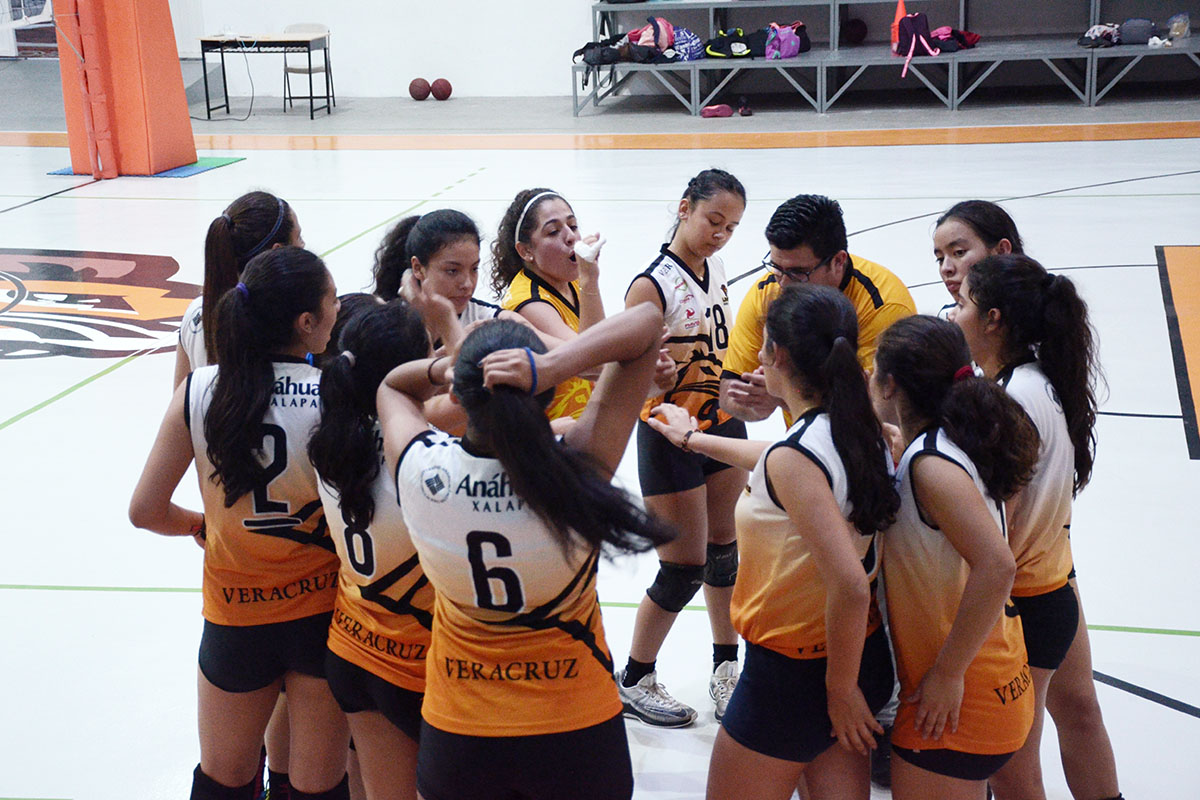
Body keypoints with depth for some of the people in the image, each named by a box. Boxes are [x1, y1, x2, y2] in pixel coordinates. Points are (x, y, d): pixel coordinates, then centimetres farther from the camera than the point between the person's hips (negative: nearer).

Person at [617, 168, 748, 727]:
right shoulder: (652, 285, -21)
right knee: (684, 570, -1)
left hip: (721, 424, 7)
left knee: (725, 551, 14)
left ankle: (726, 669, 31)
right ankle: (633, 681, 18)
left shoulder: (714, 269, 2)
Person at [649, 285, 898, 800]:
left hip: (791, 675, -8)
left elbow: (850, 586, -32)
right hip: (864, 655, 8)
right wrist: (693, 438, 37)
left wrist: (840, 689, -17)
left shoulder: (793, 459, -26)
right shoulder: (860, 430, -1)